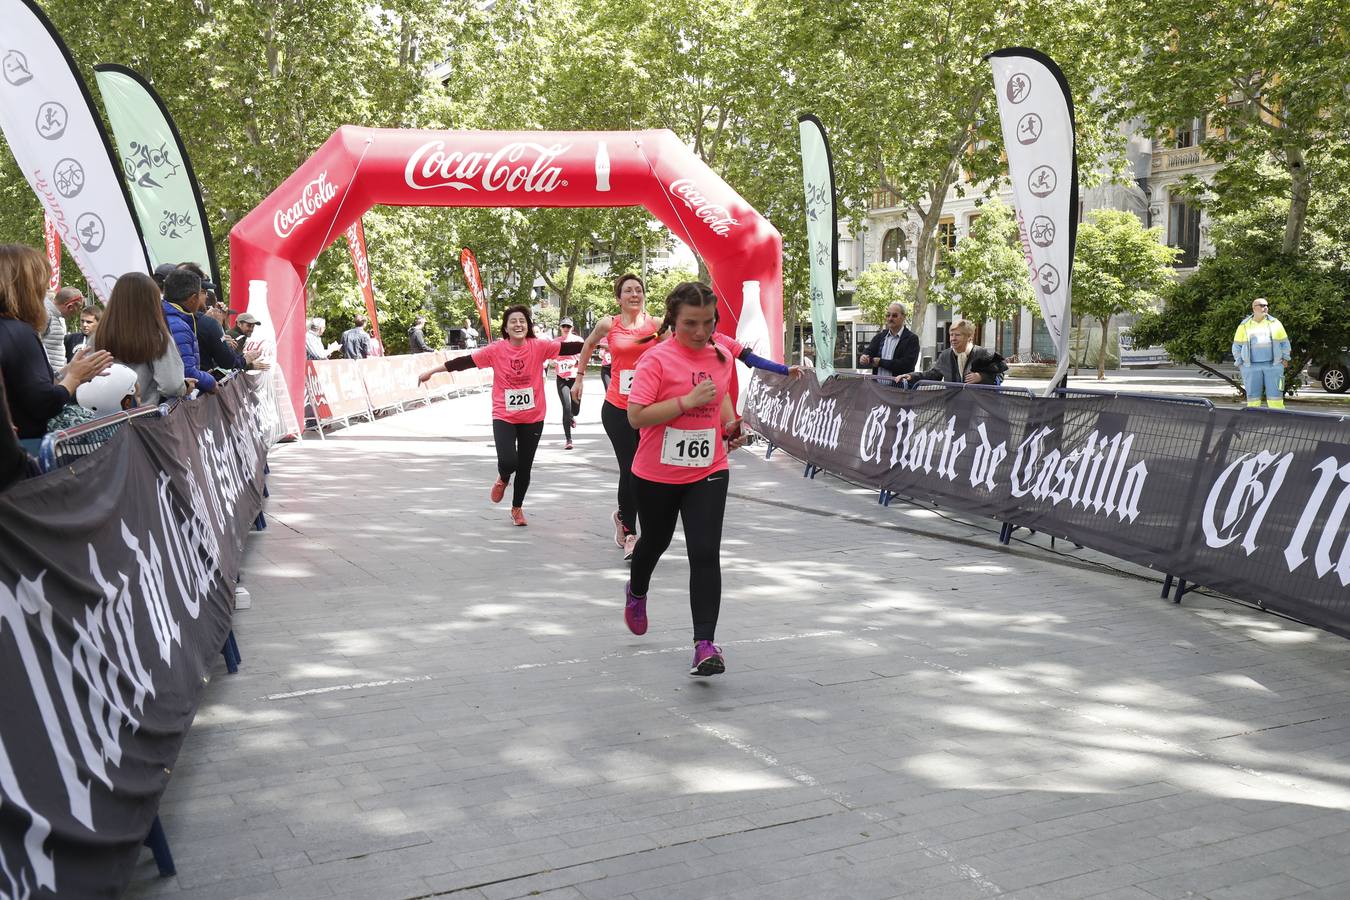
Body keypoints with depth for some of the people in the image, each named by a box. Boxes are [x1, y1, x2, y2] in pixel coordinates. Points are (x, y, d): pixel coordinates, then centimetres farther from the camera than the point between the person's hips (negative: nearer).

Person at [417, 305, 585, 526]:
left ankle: (517, 508, 34)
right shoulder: (496, 350, -7)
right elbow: (465, 361, -3)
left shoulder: (539, 347, -6)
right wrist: (432, 371, -1)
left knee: (525, 466, 10)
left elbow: (568, 348, -11)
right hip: (504, 418, -1)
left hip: (533, 418, 1)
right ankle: (502, 479, 19)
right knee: (508, 461, -19)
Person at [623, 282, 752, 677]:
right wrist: (689, 400, -26)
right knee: (655, 541, 21)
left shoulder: (722, 358, 3)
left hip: (708, 472, 2)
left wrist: (731, 426, 6)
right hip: (657, 474, -2)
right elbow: (636, 416, -21)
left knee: (705, 554, -11)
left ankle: (705, 644, -9)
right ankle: (637, 592, 54)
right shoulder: (657, 359, -15)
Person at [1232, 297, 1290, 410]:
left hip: (1273, 366, 0)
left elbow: (1284, 343, 16)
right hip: (1251, 367, 0)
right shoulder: (1244, 326, 8)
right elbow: (1237, 346, 13)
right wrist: (1240, 363, 6)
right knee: (1253, 398, 1)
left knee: (1275, 397, -3)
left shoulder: (1275, 323, 9)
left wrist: (1285, 358, 9)